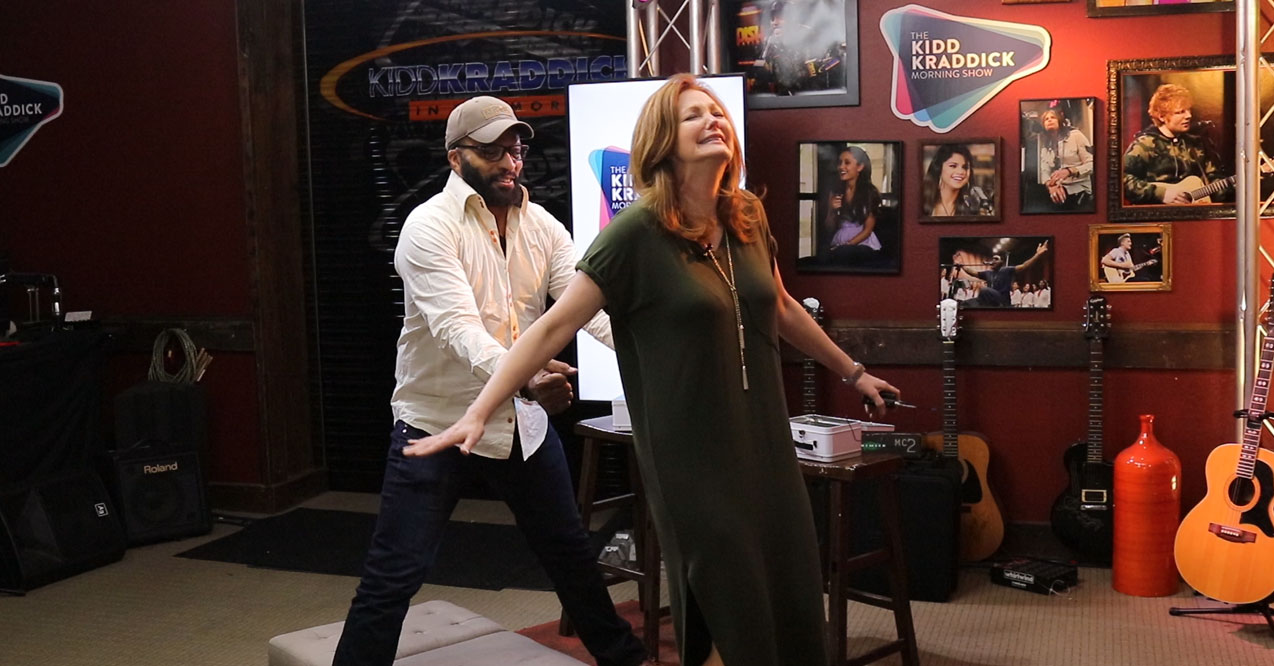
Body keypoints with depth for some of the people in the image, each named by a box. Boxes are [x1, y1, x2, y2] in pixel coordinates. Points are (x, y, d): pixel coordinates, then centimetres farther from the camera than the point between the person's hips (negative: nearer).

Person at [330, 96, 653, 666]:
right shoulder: (430, 225, -16)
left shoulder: (542, 226, 3)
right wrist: (521, 376, -47)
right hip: (438, 423, -6)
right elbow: (458, 326, -29)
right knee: (394, 574, -6)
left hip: (523, 420, 6)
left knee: (570, 551, 20)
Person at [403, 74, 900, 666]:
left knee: (794, 598, 10)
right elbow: (553, 327, -14)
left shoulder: (748, 218, 5)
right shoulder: (638, 232, -14)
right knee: (731, 616, 4)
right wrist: (479, 414, -18)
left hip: (764, 443, 6)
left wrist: (851, 372, 30)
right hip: (692, 456, -6)